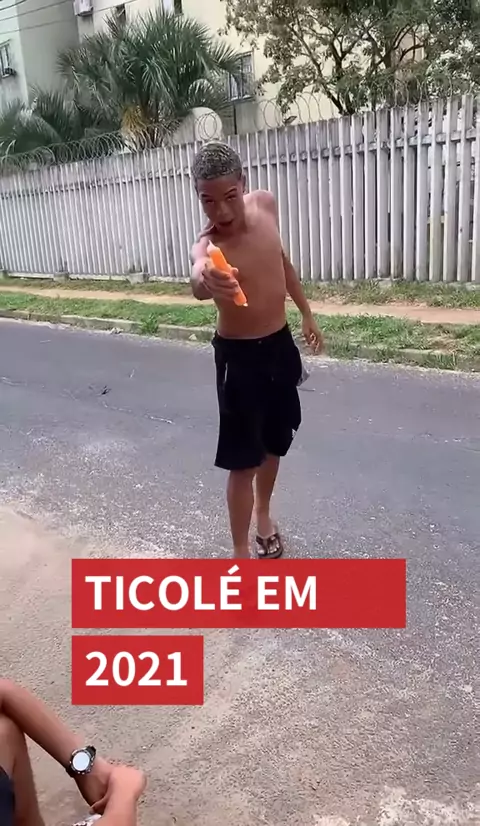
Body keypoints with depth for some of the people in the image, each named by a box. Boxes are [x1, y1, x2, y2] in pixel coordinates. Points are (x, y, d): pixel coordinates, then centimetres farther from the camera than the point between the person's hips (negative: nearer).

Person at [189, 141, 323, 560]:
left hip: (280, 345, 6)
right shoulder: (207, 246, -25)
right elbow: (198, 281, -51)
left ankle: (264, 515, 45)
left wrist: (307, 313, 18)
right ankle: (241, 554, 17)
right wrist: (205, 280, -74)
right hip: (239, 357, -6)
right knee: (244, 461, 0)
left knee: (276, 443, 21)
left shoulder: (265, 204, -6)